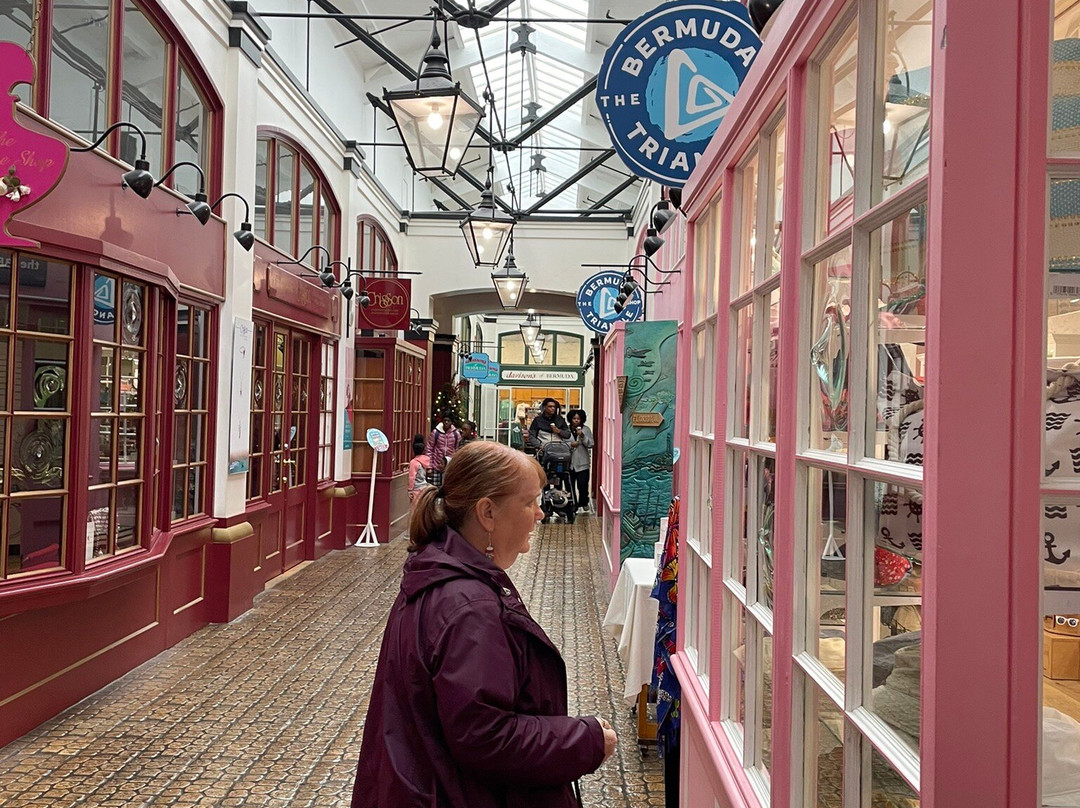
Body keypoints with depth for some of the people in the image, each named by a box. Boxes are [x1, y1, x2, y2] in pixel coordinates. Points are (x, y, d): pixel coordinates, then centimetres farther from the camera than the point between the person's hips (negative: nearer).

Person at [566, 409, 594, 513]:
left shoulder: (586, 430, 3)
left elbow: (591, 444, -3)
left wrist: (582, 436, -16)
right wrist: (570, 445, -15)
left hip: (583, 463, -1)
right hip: (569, 462, 1)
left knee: (583, 484, -2)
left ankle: (584, 503, 18)